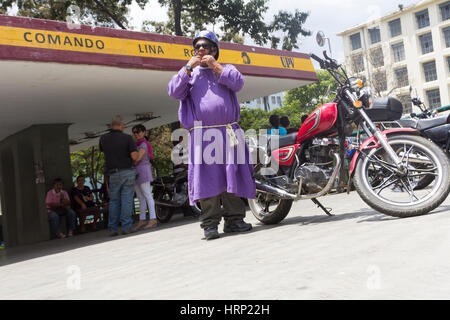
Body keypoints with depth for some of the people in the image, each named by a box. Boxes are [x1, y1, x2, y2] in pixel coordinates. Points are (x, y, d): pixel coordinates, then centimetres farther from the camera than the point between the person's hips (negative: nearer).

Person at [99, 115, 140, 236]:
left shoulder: (103, 138, 3)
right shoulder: (127, 138, -8)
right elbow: (134, 157, -14)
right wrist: (136, 151, 7)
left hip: (114, 174, 3)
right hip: (128, 172, -2)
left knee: (114, 201, 10)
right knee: (127, 200, 1)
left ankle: (112, 229, 8)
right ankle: (126, 227, -1)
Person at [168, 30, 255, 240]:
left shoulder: (226, 69, 19)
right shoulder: (189, 73, 20)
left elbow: (238, 83, -2)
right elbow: (174, 92, 3)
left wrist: (215, 66, -2)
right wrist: (189, 67, 0)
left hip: (229, 132, 1)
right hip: (202, 134, 0)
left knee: (232, 174, 0)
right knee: (207, 177, -6)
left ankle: (234, 219, 8)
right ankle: (210, 223, -2)